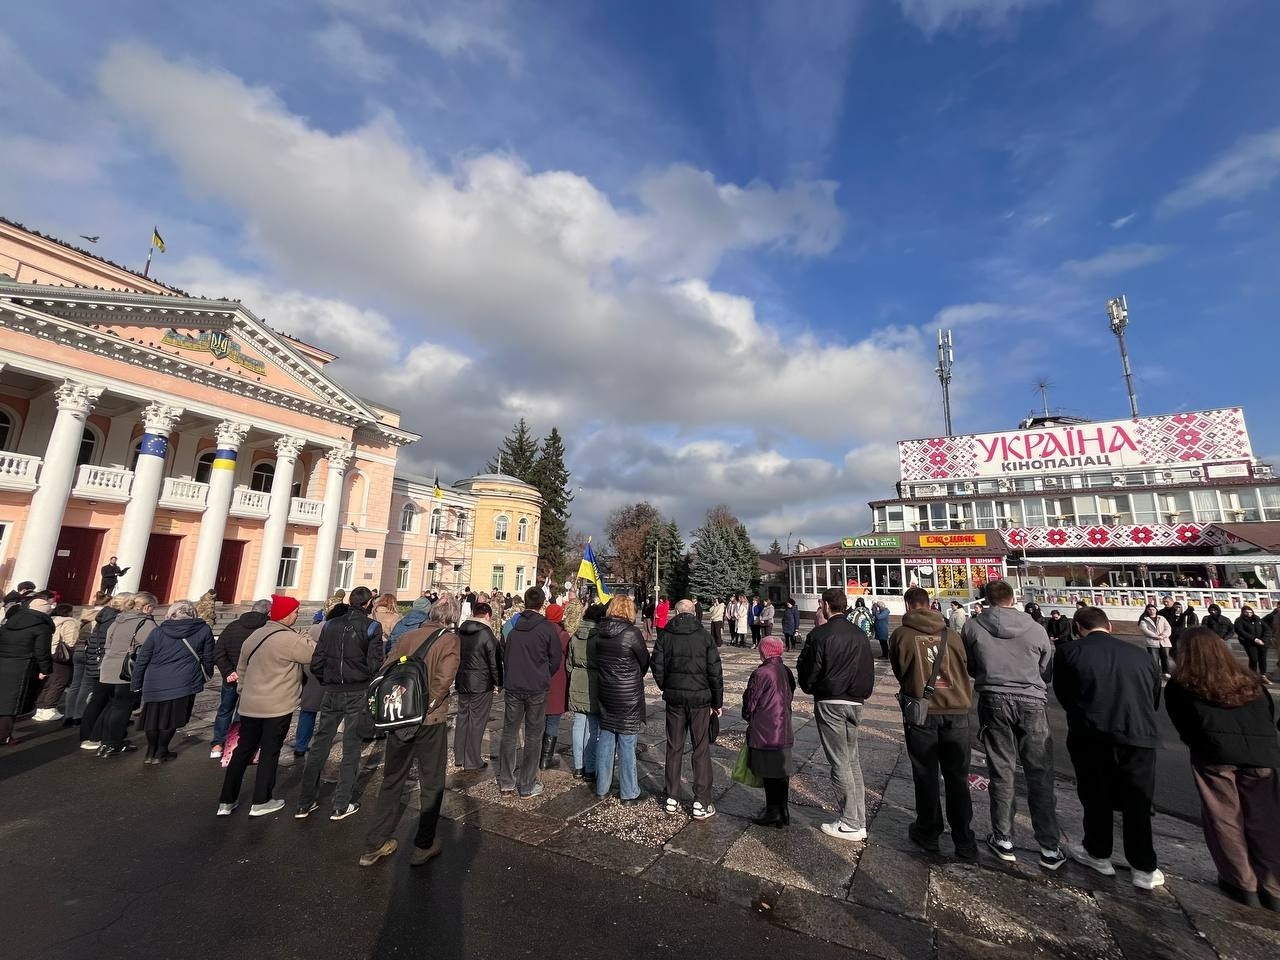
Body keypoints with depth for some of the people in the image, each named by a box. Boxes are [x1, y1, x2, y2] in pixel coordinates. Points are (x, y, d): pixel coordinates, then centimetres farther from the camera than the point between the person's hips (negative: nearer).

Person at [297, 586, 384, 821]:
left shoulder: (331, 624, 3)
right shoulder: (371, 626, -10)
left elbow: (316, 663, 4)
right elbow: (375, 666, -13)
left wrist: (327, 684, 18)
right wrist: (373, 691, 3)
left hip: (331, 694, 4)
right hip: (358, 695, -4)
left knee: (319, 745, 16)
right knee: (351, 749, 7)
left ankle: (305, 802, 24)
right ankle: (341, 806, 15)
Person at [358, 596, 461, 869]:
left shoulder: (406, 636, 3)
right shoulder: (449, 640, -11)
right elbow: (443, 679, -21)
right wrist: (427, 706, -8)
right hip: (430, 721, -4)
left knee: (392, 780, 21)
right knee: (431, 784, 14)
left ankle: (375, 845, 29)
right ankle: (424, 846, 24)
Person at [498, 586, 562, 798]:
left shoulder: (514, 627, 2)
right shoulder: (547, 628, -11)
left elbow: (505, 656, 11)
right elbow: (556, 660, -4)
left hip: (513, 686, 4)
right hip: (537, 689, -4)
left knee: (509, 733, 14)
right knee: (533, 736, 7)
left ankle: (506, 782, 21)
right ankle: (527, 785, 13)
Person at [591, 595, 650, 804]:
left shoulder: (597, 633, -2)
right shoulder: (632, 634, -17)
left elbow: (591, 661, 6)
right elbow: (645, 663, -4)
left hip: (605, 692, 5)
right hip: (629, 695, -5)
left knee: (605, 739, 16)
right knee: (627, 744, 5)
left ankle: (602, 787, 28)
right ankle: (629, 794, 17)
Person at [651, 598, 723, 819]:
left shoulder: (665, 636, -2)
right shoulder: (704, 636, -6)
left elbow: (657, 666, -4)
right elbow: (715, 672, -6)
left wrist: (666, 689, 10)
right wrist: (717, 702, 2)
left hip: (674, 698, 2)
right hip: (700, 698, -2)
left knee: (674, 748, 14)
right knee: (701, 750, 8)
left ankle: (672, 799, 22)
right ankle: (701, 803, 12)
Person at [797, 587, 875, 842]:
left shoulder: (820, 635, -15)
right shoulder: (861, 635, 5)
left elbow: (808, 672, -9)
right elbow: (869, 672, 10)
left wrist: (811, 689, 10)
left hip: (830, 703, -6)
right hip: (855, 703, 6)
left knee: (840, 763, 3)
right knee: (853, 760, 17)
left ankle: (850, 824, 12)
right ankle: (860, 821, 24)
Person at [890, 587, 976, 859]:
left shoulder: (901, 635, -7)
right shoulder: (951, 634, 0)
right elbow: (965, 671, 11)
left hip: (921, 712, -2)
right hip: (957, 712, 2)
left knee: (926, 776, 12)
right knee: (957, 778, 14)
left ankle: (928, 834, 25)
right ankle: (965, 842, 21)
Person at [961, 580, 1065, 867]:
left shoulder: (973, 626, -5)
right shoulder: (1036, 629, -2)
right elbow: (1048, 672, 9)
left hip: (994, 701, 0)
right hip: (1031, 703, 1)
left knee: (1001, 771, 11)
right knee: (1040, 774, 11)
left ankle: (1003, 839, 21)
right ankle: (1049, 848, 17)